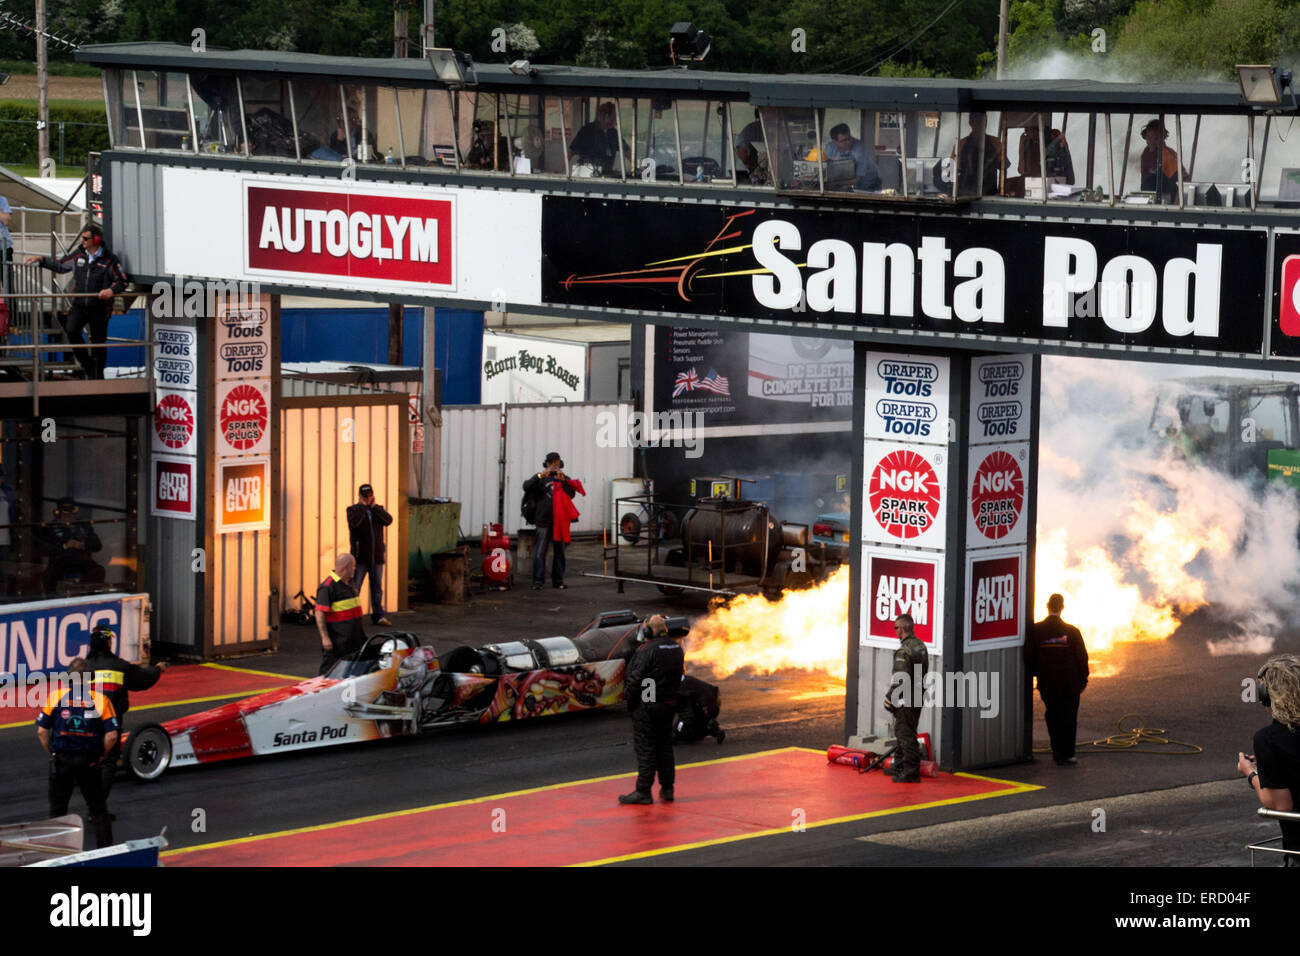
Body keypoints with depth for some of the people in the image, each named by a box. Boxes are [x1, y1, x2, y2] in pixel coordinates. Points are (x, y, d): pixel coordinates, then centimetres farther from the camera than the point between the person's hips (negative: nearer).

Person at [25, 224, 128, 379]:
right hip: (78, 304, 3)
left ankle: (98, 375, 20)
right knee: (71, 331, -21)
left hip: (99, 307, -3)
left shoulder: (109, 260, -4)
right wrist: (41, 260, 13)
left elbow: (122, 282, -1)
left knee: (98, 341, 4)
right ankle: (87, 364, -4)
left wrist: (112, 290, -20)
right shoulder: (78, 255, 8)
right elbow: (60, 265, 21)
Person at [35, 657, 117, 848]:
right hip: (89, 761, 0)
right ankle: (106, 848, 9)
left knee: (57, 809, 13)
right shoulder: (100, 700, -4)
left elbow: (41, 731, -3)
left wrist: (52, 754, 9)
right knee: (98, 809, 11)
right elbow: (112, 735, -9)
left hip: (61, 759, 0)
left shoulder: (55, 696, -2)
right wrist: (101, 756, 5)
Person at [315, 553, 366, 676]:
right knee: (329, 671, -4)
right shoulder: (328, 587, -16)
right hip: (337, 641, -9)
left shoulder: (348, 584, 14)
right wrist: (325, 637, -26)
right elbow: (319, 613, -21)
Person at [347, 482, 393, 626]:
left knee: (377, 588, 8)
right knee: (354, 588, -6)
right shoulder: (353, 510, 1)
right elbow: (354, 521, -21)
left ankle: (378, 616, 15)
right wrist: (362, 506, -12)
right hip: (360, 556, -4)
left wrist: (374, 507, -7)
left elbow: (388, 520, -6)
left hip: (377, 555, 4)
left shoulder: (378, 509, 13)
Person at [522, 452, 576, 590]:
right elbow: (527, 487, -9)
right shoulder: (541, 478, 6)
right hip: (544, 521, -3)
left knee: (559, 552, 8)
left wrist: (563, 480, -18)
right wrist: (539, 476, -22)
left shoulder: (565, 479, 11)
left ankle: (558, 580, 15)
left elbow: (571, 494, -5)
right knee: (540, 552, -7)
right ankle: (538, 581, -6)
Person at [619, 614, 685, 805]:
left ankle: (643, 792, -2)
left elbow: (636, 678, -18)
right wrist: (671, 695, 17)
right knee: (664, 746, 15)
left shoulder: (648, 650, -18)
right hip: (669, 703, 8)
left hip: (647, 705, -8)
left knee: (645, 748, -3)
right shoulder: (676, 648, 8)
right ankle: (667, 789, 18)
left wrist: (628, 696, -5)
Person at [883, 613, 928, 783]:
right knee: (901, 732, 21)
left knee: (906, 735, -5)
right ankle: (899, 767, 30)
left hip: (905, 700, -10)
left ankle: (911, 772, -4)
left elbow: (899, 680, -22)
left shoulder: (904, 651, -20)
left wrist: (890, 700, -12)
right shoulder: (921, 646, 10)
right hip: (918, 697, 10)